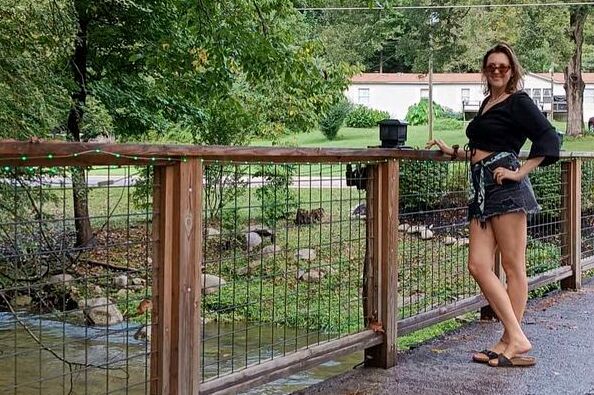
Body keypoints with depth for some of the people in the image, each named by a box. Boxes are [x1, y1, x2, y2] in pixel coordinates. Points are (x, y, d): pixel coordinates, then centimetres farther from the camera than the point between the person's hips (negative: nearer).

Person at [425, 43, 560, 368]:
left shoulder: (518, 102, -1)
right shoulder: (487, 103, 23)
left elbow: (549, 138, -12)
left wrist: (520, 172, -17)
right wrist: (452, 151, 32)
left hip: (505, 186, -8)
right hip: (482, 189, 8)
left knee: (513, 266, -3)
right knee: (478, 265, -2)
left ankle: (512, 341, 1)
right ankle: (516, 338, 2)